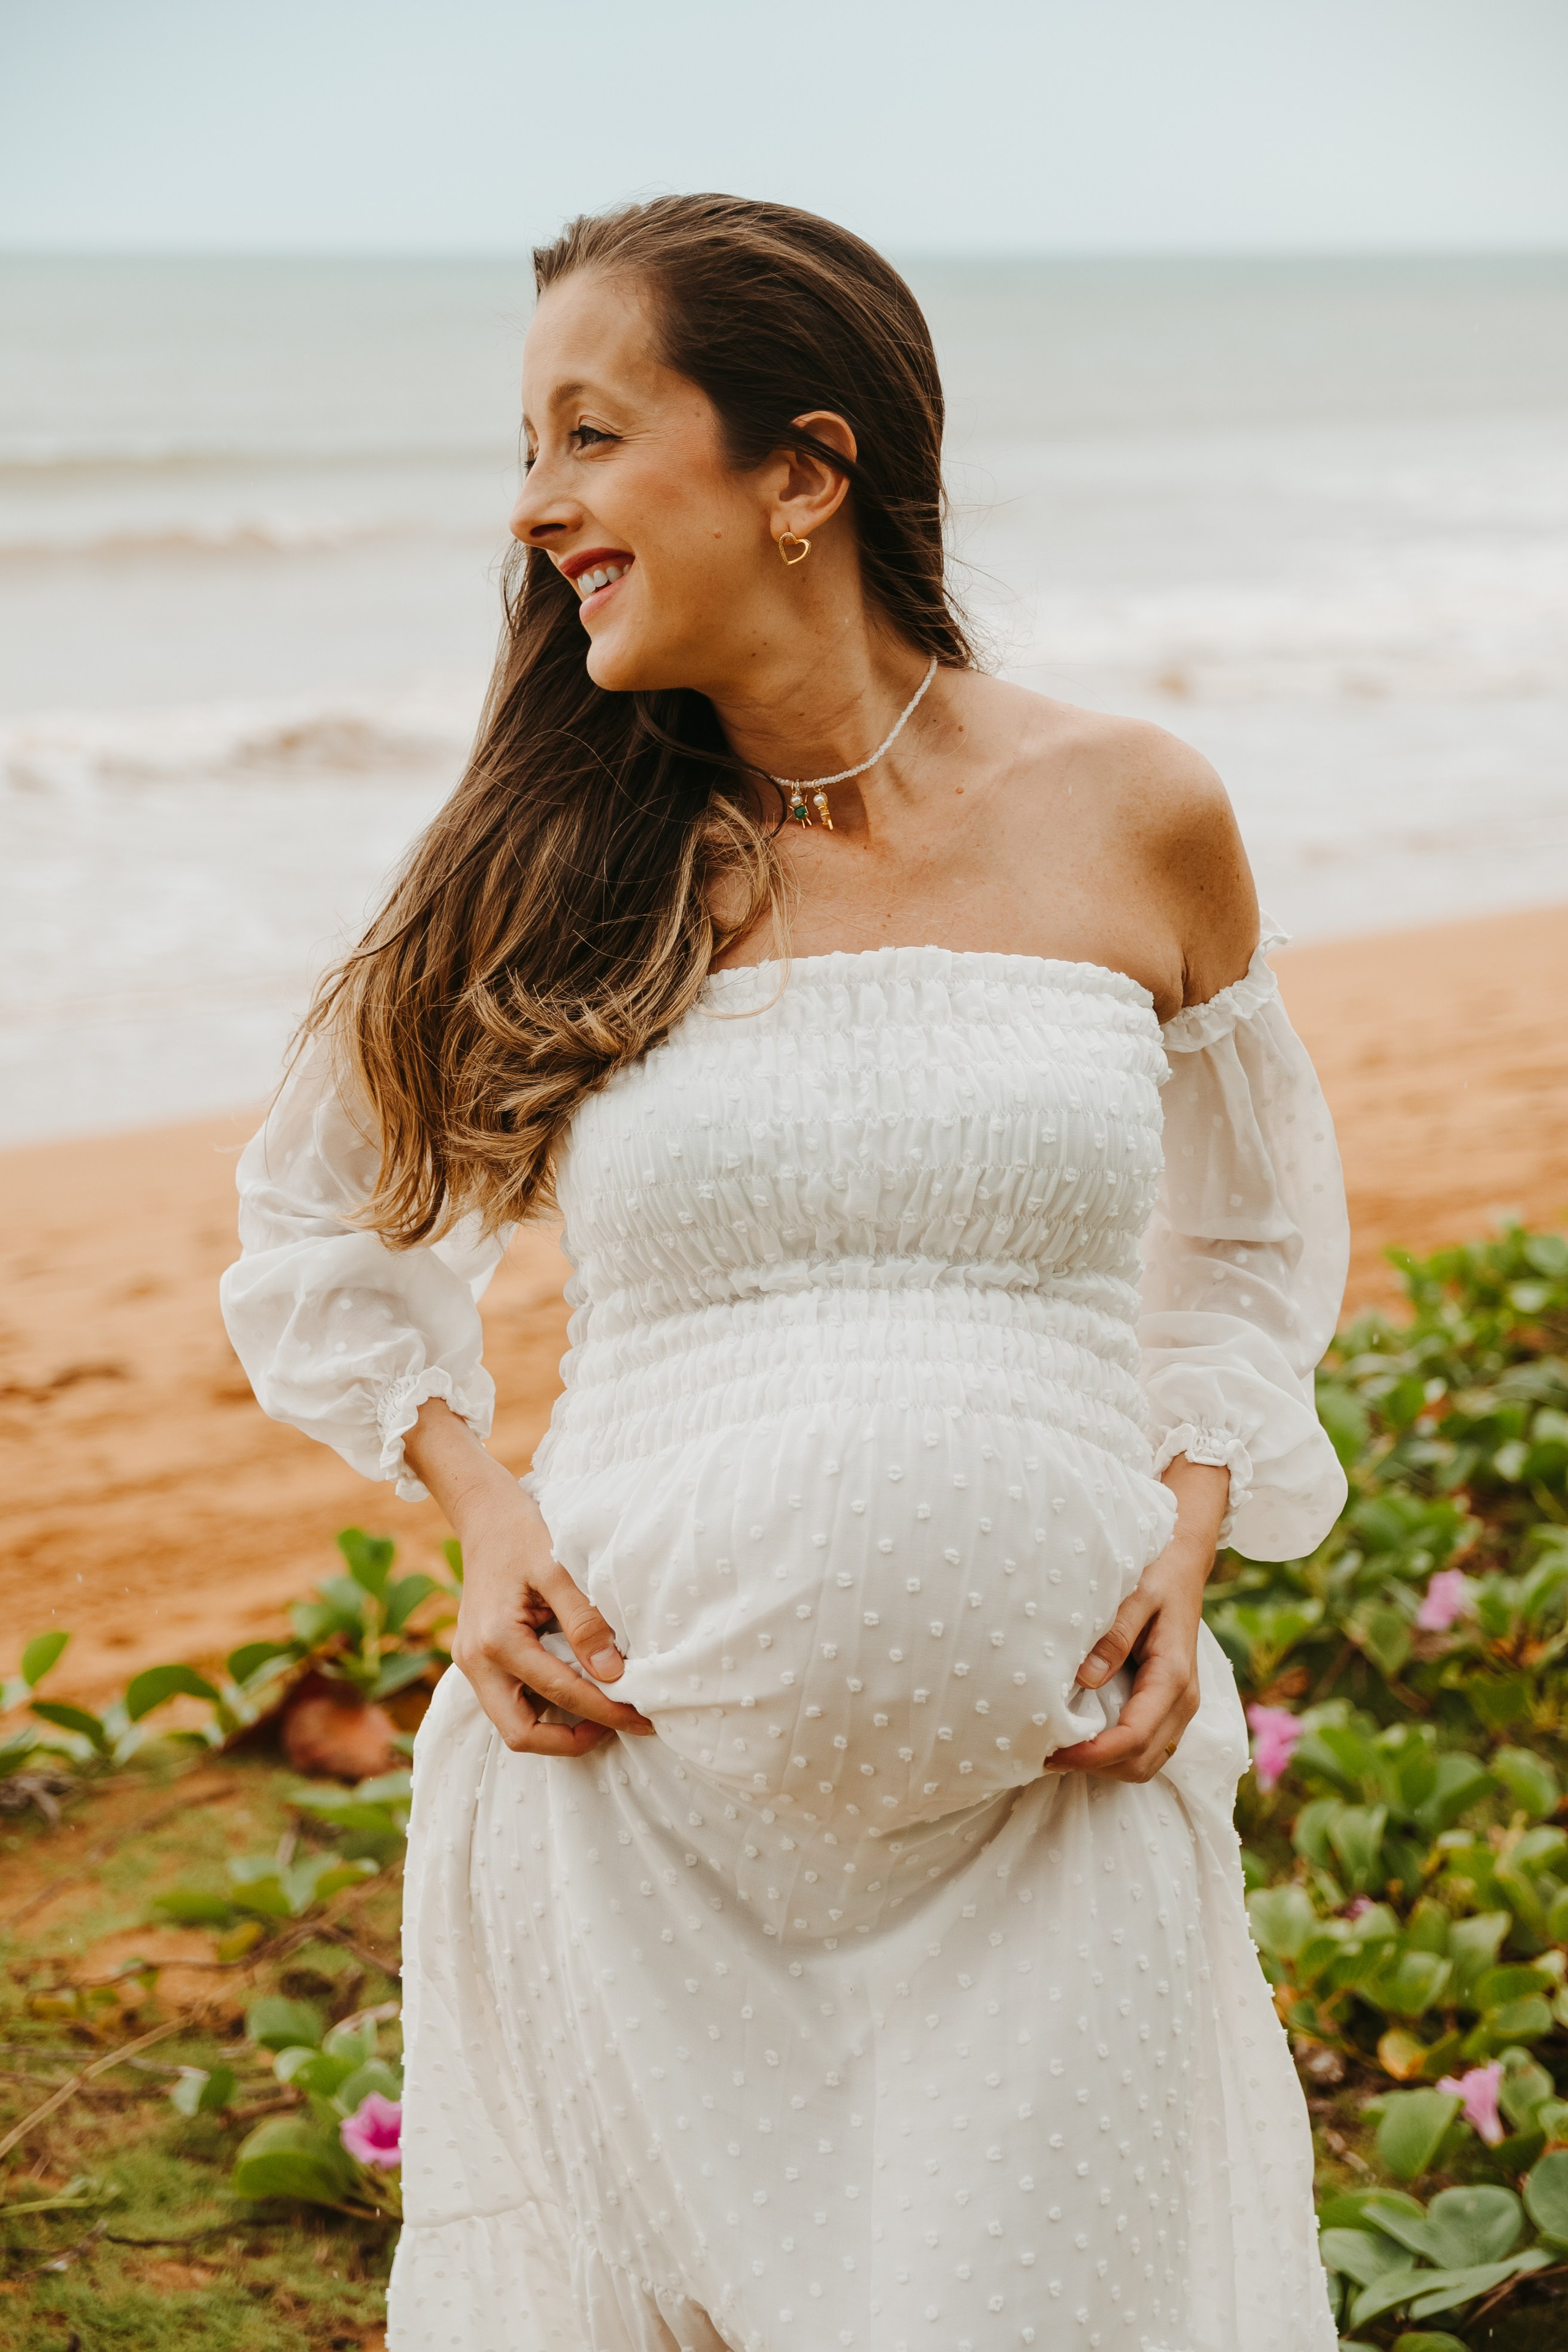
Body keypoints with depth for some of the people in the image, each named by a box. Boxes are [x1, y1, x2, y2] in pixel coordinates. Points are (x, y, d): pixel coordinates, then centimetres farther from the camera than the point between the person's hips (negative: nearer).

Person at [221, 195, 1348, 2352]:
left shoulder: (1135, 823, 2)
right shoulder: (557, 868, 2)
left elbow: (1258, 1239, 16)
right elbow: (320, 1235, 16)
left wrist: (1190, 1535, 1)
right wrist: (477, 1506, 0)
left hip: (1047, 1805, 0)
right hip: (633, 1794, 0)